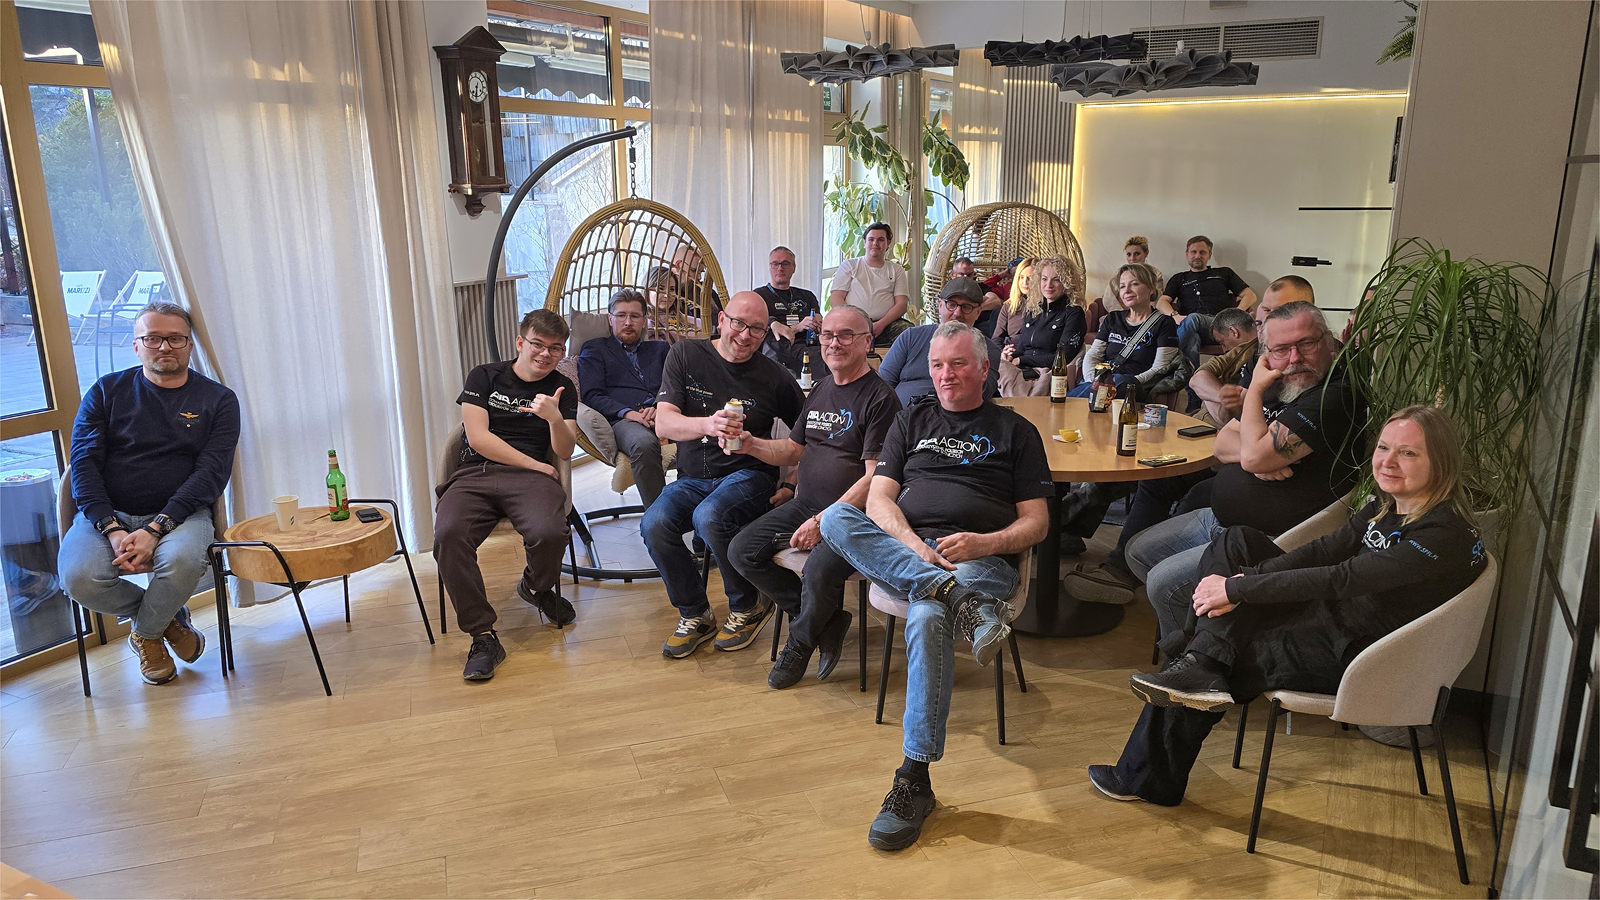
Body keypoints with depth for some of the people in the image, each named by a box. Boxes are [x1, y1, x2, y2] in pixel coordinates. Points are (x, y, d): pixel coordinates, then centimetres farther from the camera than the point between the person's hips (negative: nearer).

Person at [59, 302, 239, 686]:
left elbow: (212, 472, -5)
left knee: (182, 560, -35)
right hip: (107, 514, 1)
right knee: (78, 577, -29)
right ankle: (168, 617, 3)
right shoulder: (107, 391, 9)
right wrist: (113, 530, -16)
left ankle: (147, 633, 1)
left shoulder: (218, 400, 6)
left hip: (180, 513, -1)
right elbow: (84, 464, 1)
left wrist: (155, 529, -19)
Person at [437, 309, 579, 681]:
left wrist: (555, 419, -16)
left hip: (529, 480, 0)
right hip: (475, 473, 0)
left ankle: (537, 587, 3)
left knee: (549, 532, -34)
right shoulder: (485, 377, 13)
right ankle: (483, 636, -22)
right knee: (448, 535, -33)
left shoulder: (562, 388, 16)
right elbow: (478, 436, 1)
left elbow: (565, 452, 6)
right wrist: (534, 465, -2)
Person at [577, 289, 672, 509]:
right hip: (623, 420, -2)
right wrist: (628, 413, -11)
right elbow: (592, 396, 8)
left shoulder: (661, 349, 32)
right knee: (644, 444, -41)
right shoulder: (594, 349, 23)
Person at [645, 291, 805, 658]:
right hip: (693, 478, 3)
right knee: (654, 524, -26)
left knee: (709, 518, -33)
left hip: (748, 475, -2)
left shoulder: (775, 378, -1)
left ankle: (748, 607, -5)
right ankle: (695, 616, -2)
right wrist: (707, 424, -32)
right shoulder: (685, 355, 1)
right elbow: (664, 423, -12)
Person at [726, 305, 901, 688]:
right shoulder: (821, 389, 15)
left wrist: (824, 521, -23)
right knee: (742, 551, -7)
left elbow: (874, 478, -17)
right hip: (805, 504, 8)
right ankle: (827, 623, 0)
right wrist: (751, 444, 1)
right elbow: (794, 448, 21)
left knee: (819, 571, -32)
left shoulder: (880, 398, -10)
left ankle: (801, 642, 1)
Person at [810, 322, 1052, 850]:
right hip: (897, 551, 3)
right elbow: (879, 497, 10)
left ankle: (915, 780, -29)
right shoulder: (912, 422, 23)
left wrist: (985, 543, -12)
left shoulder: (1015, 431, 17)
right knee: (835, 519, -29)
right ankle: (964, 602, -37)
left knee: (927, 618, -37)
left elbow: (1036, 523, 10)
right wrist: (914, 547, -11)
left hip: (980, 560, -3)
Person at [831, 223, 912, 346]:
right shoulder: (849, 265, 18)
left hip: (887, 324, 2)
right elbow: (835, 299, 7)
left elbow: (902, 304, 9)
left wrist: (880, 324, -11)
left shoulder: (897, 271, 21)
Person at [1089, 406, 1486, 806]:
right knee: (1237, 542, -2)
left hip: (1353, 656, -9)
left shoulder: (1446, 535, -23)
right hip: (1327, 619, 9)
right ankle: (1199, 666, -17)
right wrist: (1241, 579, -18)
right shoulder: (1386, 506, 5)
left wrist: (1235, 588, -28)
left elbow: (1339, 579, -29)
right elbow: (1325, 550, -1)